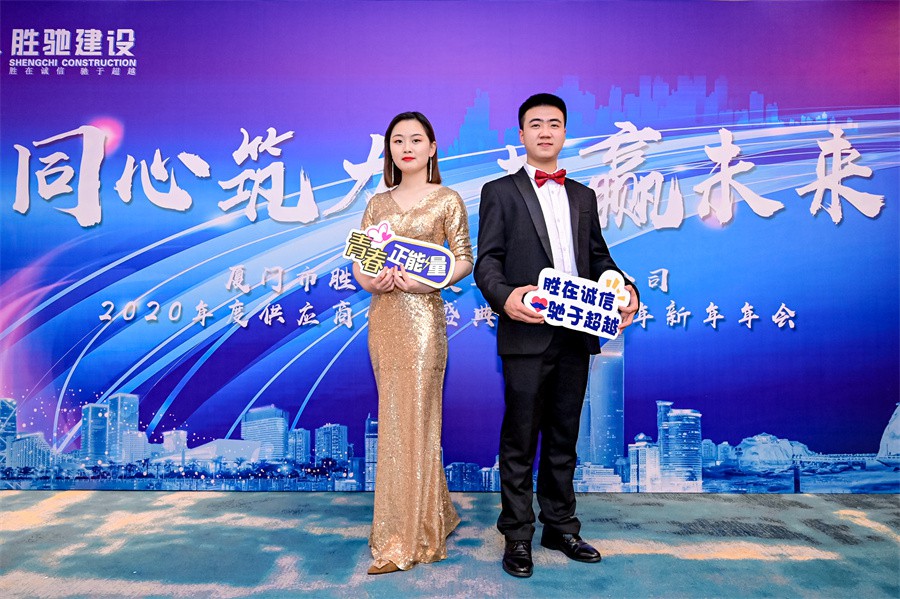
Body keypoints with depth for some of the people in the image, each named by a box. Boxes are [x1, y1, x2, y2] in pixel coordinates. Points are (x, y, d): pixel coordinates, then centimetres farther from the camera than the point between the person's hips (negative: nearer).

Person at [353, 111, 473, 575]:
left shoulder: (447, 200, 2)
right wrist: (368, 279, -9)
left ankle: (405, 539, 7)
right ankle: (432, 517, 29)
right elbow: (358, 259, 13)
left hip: (422, 315, -5)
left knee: (414, 417, -4)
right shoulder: (377, 204, 14)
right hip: (382, 315, 5)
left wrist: (426, 279, -18)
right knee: (395, 417, 11)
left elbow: (464, 261, -3)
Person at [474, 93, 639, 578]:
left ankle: (560, 526, 30)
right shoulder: (500, 192, 3)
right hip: (527, 335, -4)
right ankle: (517, 536, 19)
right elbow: (486, 262, -5)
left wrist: (625, 289, -3)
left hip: (576, 335, 5)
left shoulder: (583, 196, 18)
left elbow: (598, 257, 17)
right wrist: (504, 296, -25)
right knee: (520, 441, 4)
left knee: (564, 438, 15)